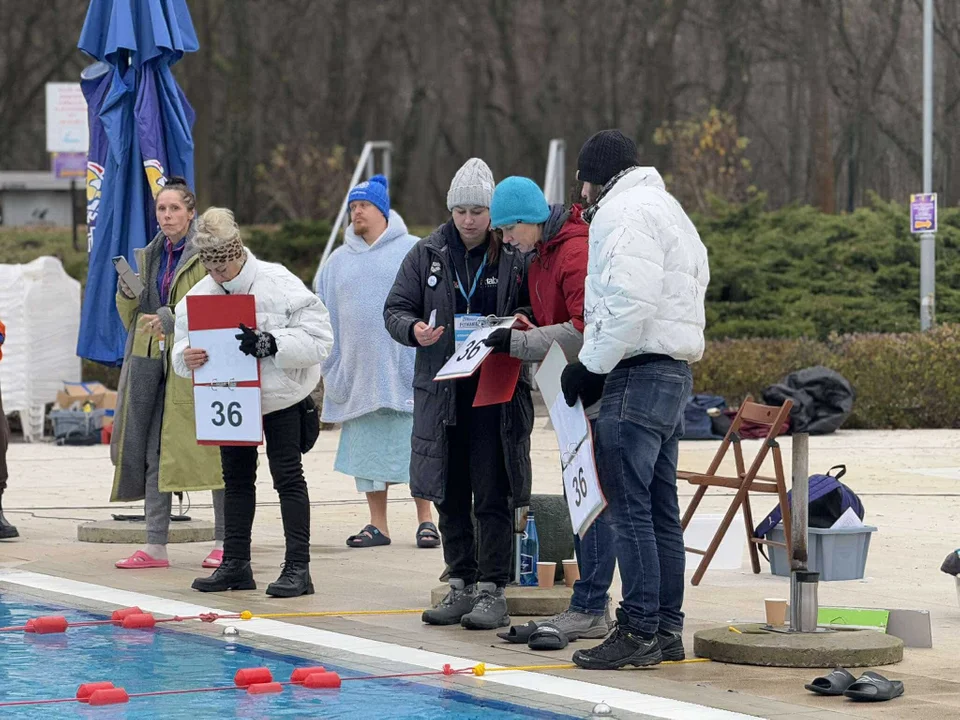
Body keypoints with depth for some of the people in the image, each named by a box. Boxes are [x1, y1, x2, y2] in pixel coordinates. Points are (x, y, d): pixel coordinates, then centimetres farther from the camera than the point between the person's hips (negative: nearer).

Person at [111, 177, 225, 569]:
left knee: (212, 446, -3)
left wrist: (176, 319, -17)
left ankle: (225, 541, 6)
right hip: (153, 360, 6)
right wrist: (127, 295, 1)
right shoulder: (150, 257, 16)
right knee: (153, 452, 3)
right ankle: (155, 545, 6)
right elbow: (133, 319, 21)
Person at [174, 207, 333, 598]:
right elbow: (182, 348, 1)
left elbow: (318, 339, -21)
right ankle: (235, 564, 21)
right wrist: (186, 357, -24)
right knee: (236, 478, 12)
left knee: (288, 477, -4)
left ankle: (298, 567, -2)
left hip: (281, 397, -5)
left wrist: (270, 345, -33)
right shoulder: (199, 294, -2)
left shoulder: (279, 284, -18)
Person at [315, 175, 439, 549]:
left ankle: (425, 521, 5)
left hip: (405, 373, -4)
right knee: (367, 449, 5)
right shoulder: (338, 262, 14)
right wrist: (329, 370, 10)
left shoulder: (413, 252, 2)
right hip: (359, 374, 4)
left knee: (415, 444, -3)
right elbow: (324, 319, 16)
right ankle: (378, 525, 11)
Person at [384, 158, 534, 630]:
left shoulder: (515, 258, -1)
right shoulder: (427, 255, 6)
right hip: (440, 391, 3)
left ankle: (492, 591, 2)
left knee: (492, 497, -4)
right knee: (449, 497, 9)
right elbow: (395, 308, 9)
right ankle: (461, 586, 19)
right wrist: (414, 330, -12)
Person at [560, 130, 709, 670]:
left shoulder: (627, 212, -7)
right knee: (661, 510, 11)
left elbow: (630, 302, -19)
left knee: (630, 508, -9)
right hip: (675, 372, 11)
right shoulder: (668, 210, 25)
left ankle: (639, 632, -10)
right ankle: (667, 629, 14)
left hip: (638, 374, -11)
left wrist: (592, 366, -12)